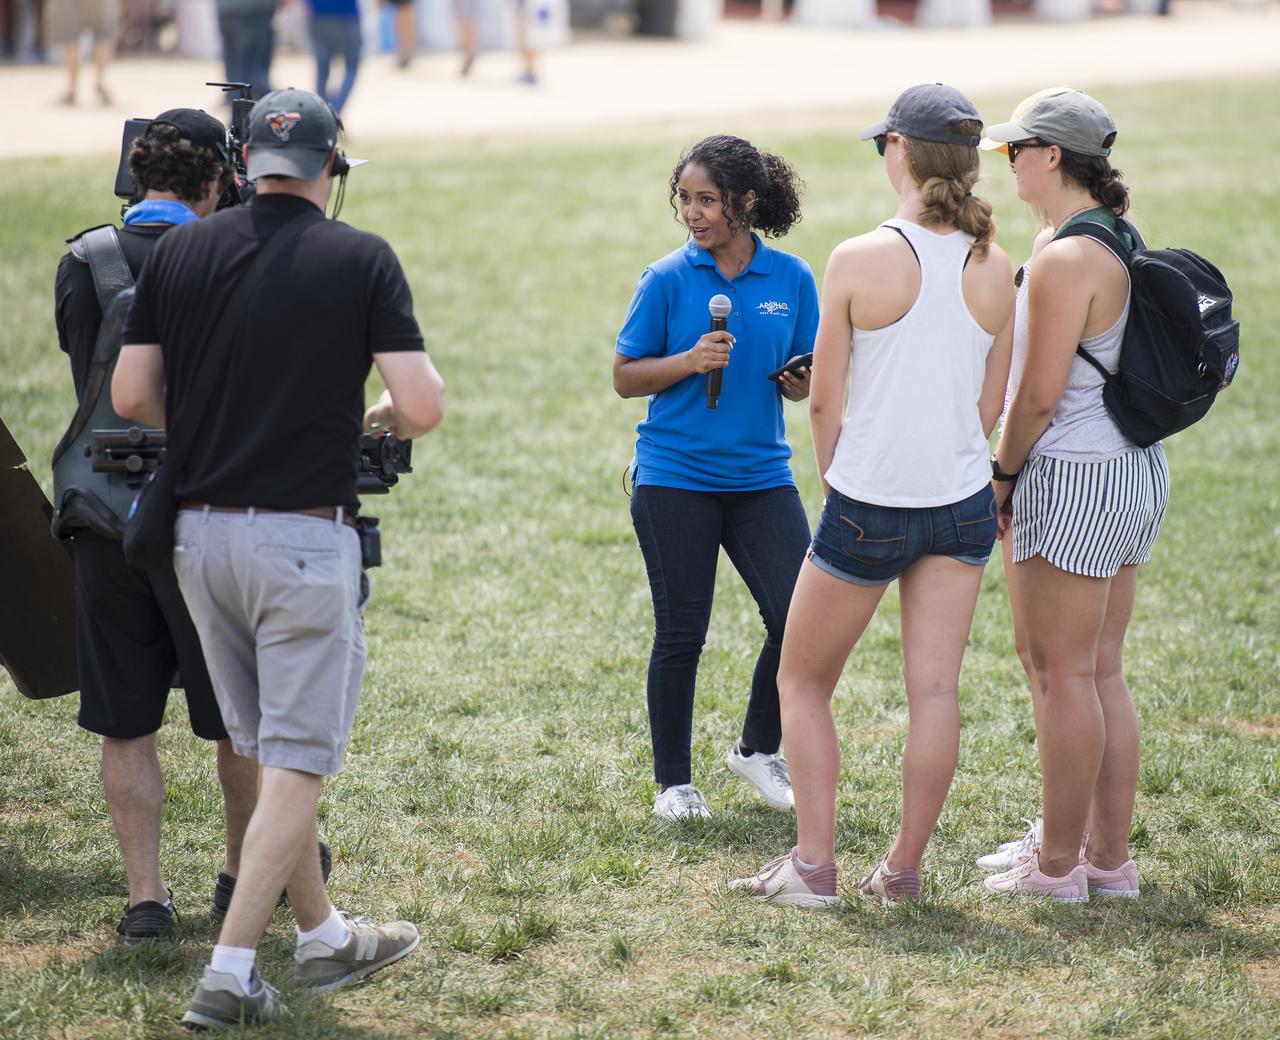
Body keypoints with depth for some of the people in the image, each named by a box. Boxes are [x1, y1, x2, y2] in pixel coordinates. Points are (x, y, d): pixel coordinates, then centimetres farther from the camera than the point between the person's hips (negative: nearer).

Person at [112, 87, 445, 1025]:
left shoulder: (178, 252, 3)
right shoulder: (362, 260, -7)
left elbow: (132, 396, 3)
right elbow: (422, 407, -12)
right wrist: (379, 418, 11)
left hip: (201, 532, 5)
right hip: (305, 537, -5)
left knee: (268, 749, 18)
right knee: (299, 761, 0)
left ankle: (324, 937, 30)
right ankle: (230, 974, -6)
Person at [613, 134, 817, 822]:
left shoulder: (791, 278, 2)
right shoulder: (667, 280, -4)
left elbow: (808, 375, 13)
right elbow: (625, 377, 0)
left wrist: (801, 382, -10)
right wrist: (690, 361, -16)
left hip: (761, 476, 2)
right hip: (674, 480, -2)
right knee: (681, 635, 4)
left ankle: (758, 749, 17)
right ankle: (673, 783, 20)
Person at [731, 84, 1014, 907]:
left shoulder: (860, 260, -14)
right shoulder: (995, 269, -2)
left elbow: (824, 401, -7)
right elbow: (990, 402, 7)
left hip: (868, 505, -4)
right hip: (963, 501, 4)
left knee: (803, 684, 12)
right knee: (935, 689, 8)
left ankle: (815, 865, 9)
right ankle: (904, 869, 12)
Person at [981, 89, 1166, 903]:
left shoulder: (1063, 260, -18)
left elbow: (1039, 393, -18)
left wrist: (1004, 473, -3)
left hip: (1073, 477, -9)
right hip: (1138, 470, 9)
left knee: (1062, 674, -1)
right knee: (1105, 671, 14)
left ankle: (1058, 865, 5)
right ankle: (1111, 857, 18)